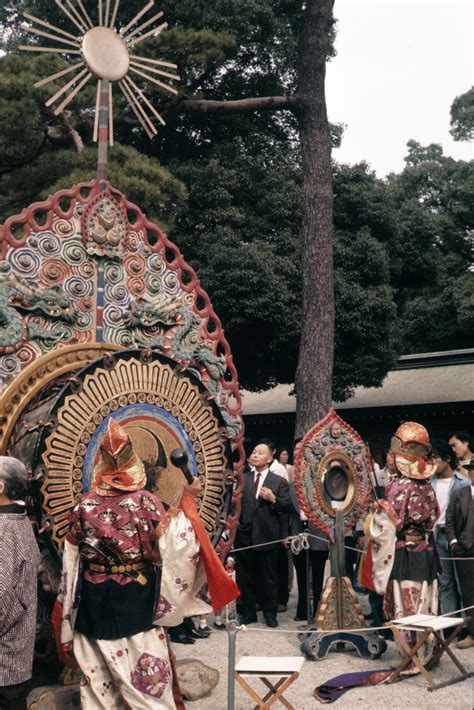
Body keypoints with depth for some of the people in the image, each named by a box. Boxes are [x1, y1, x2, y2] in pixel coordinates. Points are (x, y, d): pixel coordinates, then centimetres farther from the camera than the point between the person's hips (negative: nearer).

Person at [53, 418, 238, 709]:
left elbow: (72, 562, 3)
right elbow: (174, 540, -11)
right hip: (137, 603, -2)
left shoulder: (85, 506, -5)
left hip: (94, 605, 3)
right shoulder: (145, 502, -14)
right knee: (145, 676, 7)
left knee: (99, 677, 12)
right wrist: (187, 500, -2)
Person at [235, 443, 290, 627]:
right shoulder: (242, 478, 9)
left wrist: (273, 499, -16)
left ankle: (270, 614, 21)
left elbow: (287, 506, -1)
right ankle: (248, 612, 22)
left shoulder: (279, 482, 4)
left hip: (267, 536, -2)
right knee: (245, 576, 10)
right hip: (244, 535, 2)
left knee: (268, 577, 7)